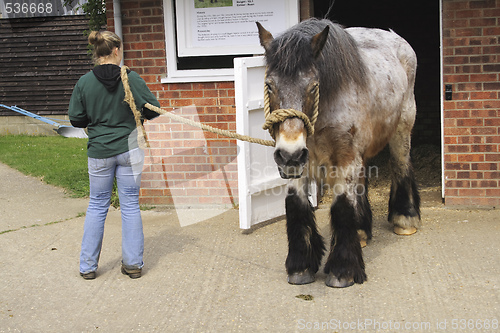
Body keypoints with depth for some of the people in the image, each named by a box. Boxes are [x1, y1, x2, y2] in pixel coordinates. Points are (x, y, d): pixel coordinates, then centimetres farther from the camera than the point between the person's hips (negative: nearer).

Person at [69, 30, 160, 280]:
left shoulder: (84, 82, -5)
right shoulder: (130, 79, -9)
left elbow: (75, 118, -1)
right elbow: (153, 109, -6)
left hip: (99, 152, 1)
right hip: (128, 149, -1)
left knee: (97, 206, 13)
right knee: (130, 205, 8)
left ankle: (88, 266, 16)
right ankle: (133, 263, 13)